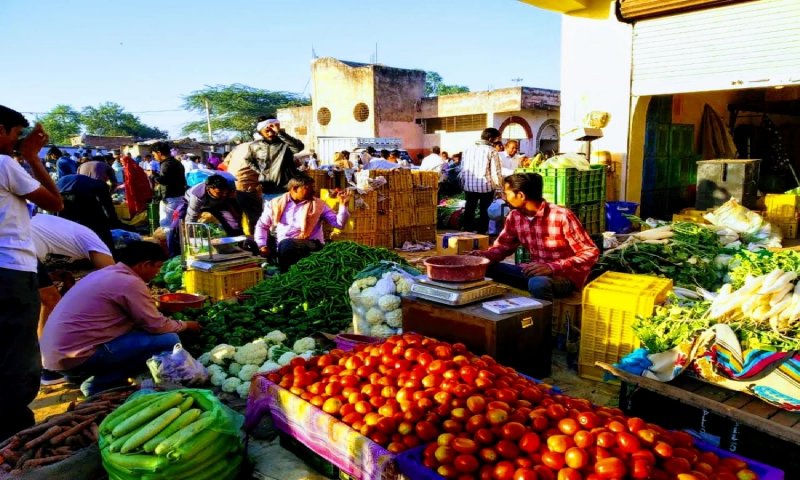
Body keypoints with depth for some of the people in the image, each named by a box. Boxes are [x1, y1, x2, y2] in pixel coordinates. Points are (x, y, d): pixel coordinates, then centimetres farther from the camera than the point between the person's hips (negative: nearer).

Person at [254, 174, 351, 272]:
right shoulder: (276, 203, 15)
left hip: (309, 245, -3)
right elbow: (262, 225, 17)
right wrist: (262, 245, 1)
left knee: (286, 244, -35)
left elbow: (339, 223, 7)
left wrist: (343, 205, -8)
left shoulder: (318, 204, 12)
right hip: (281, 245, 3)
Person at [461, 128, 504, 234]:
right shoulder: (491, 151, -9)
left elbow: (463, 168, 9)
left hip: (469, 185, 4)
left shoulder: (468, 149, 6)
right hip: (486, 186, -4)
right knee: (484, 211, 7)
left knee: (469, 210, 13)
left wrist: (463, 183, 18)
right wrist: (499, 186, -1)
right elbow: (495, 172, -10)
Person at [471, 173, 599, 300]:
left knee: (538, 283, -39)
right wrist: (484, 255, -12)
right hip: (535, 271, 6)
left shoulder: (562, 216, -21)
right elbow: (503, 246, 11)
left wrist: (552, 267, -31)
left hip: (566, 276, -6)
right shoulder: (515, 216, -1)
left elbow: (591, 253, -19)